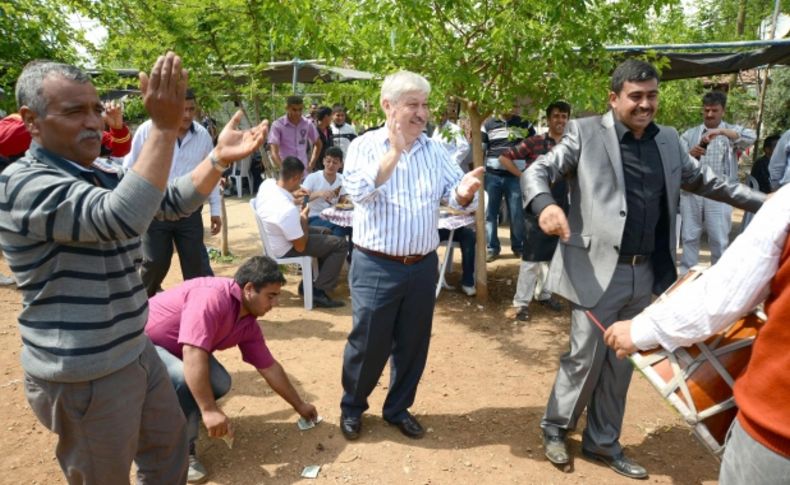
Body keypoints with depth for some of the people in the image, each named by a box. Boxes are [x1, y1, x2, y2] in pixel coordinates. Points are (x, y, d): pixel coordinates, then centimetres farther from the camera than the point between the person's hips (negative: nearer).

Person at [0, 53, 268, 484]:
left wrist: (220, 157, -11)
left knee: (169, 441, 25)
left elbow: (175, 201, 5)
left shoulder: (102, 177, 8)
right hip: (83, 376, -8)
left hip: (135, 352, 8)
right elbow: (120, 218, -37)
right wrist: (164, 127, -41)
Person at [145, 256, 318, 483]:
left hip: (173, 348, 8)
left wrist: (299, 406, 11)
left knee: (219, 384, -11)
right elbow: (193, 353, -41)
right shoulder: (212, 297, -33)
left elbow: (269, 368, 5)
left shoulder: (248, 324, -4)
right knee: (184, 378, -32)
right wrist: (209, 410, -42)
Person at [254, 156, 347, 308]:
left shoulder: (267, 183, -12)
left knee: (325, 232, 24)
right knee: (340, 244, -10)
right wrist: (304, 216, -11)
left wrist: (292, 195, 5)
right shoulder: (288, 210, -37)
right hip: (284, 249, -9)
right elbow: (301, 247, -23)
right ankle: (319, 291, -3)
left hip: (272, 238, 9)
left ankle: (314, 281, 29)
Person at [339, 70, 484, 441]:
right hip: (376, 267, -4)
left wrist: (465, 192, -25)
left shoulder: (434, 150, 4)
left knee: (413, 345, 14)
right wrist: (394, 152, -28)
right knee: (367, 344, 7)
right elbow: (358, 192, -21)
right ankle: (352, 407, 32)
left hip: (423, 266, 4)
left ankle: (398, 408, 36)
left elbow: (456, 195, -1)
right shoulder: (365, 146, -5)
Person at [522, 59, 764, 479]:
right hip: (597, 271, -5)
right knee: (585, 358, 4)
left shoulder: (668, 141, 12)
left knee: (620, 363, 16)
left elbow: (704, 180, 24)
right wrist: (545, 204, -29)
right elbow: (537, 170, -8)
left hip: (645, 274, 5)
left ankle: (602, 442, 33)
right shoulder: (586, 132, -3)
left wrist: (764, 203, 24)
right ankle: (554, 429, 29)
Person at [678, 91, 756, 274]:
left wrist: (721, 131, -28)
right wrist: (690, 155, -20)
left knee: (719, 239, 4)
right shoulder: (690, 134, 11)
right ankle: (686, 276, 15)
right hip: (691, 192, 1)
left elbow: (751, 137, -13)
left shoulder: (732, 131, 8)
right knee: (689, 237, 6)